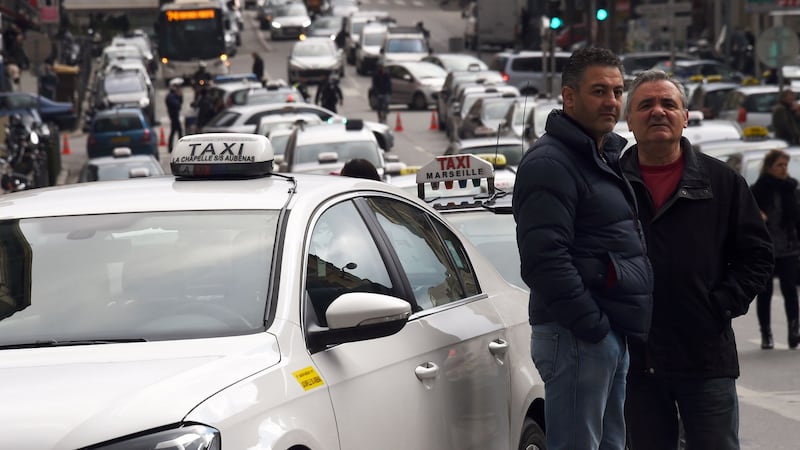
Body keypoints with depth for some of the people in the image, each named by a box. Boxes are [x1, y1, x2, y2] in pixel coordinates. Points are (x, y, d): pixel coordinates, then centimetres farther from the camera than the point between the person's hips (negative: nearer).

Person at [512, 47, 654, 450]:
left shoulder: (606, 158, 19)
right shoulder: (550, 163, -13)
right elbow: (544, 259, -23)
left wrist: (617, 328, 17)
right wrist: (591, 325, -21)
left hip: (612, 335, 10)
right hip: (577, 338, -10)